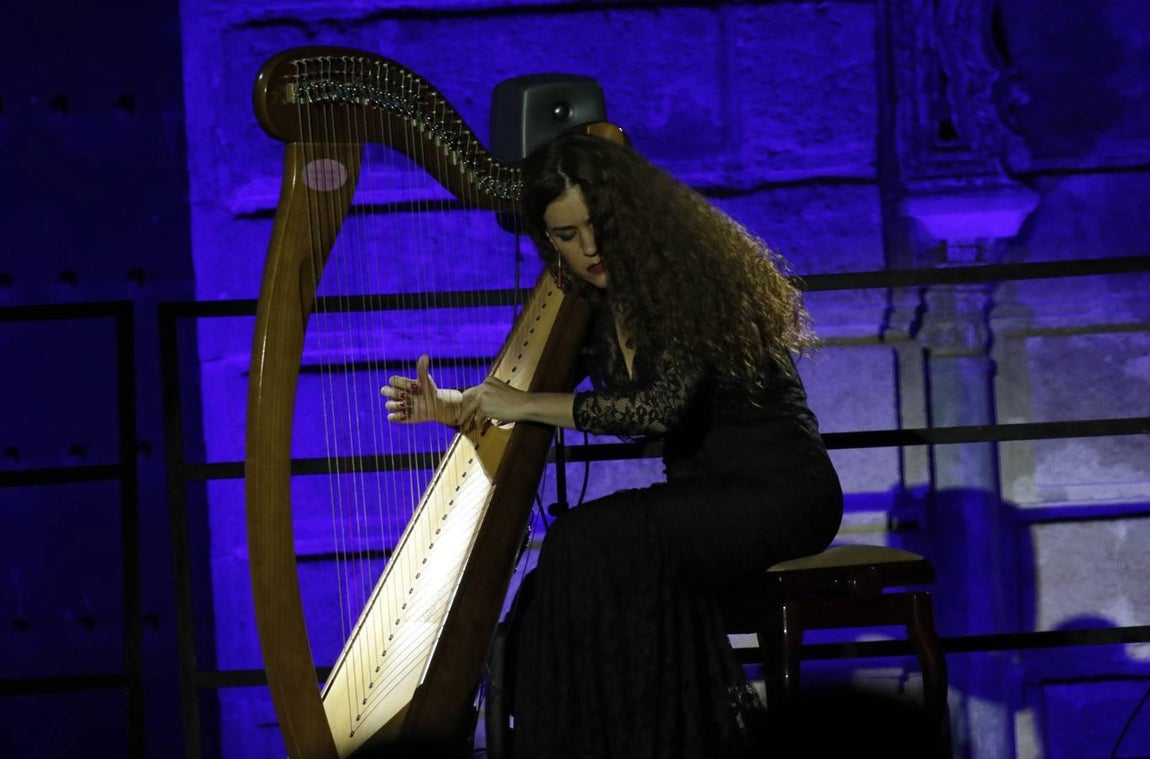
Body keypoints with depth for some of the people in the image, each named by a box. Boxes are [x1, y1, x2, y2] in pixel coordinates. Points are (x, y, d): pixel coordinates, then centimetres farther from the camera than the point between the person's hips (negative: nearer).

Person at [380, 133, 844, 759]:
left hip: (778, 491, -7)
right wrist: (450, 406, 0)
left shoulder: (688, 272, -14)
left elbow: (661, 407, -25)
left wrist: (525, 404, -21)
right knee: (549, 593, -15)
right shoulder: (596, 306, 8)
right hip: (706, 495, 7)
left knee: (588, 545, -27)